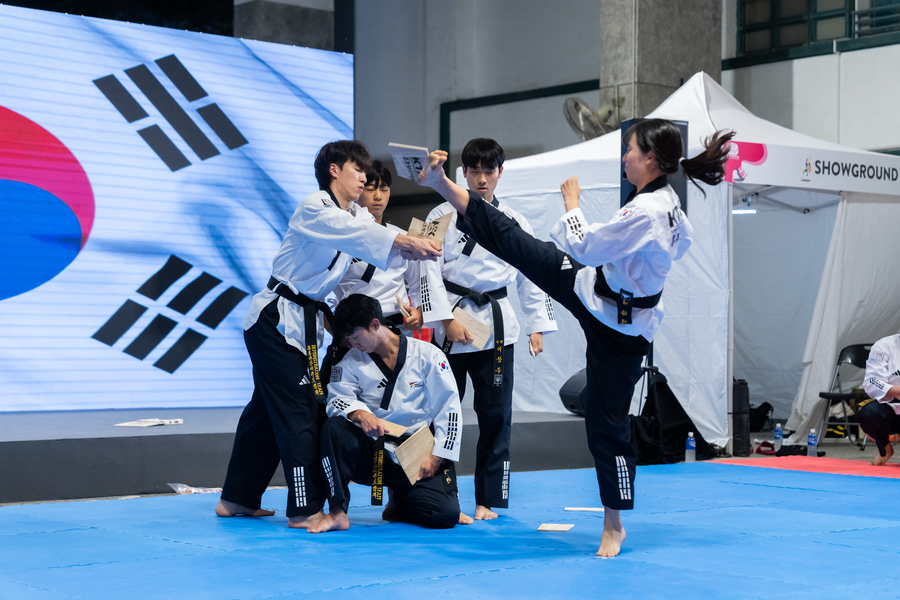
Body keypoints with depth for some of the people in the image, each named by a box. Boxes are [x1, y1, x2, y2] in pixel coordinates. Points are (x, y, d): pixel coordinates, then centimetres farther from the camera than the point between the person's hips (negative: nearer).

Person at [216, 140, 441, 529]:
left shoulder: (354, 215, 13)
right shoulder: (314, 209, -17)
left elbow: (387, 240, 0)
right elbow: (361, 235, -33)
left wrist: (420, 247, -18)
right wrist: (409, 243, -42)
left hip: (301, 321, 10)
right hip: (277, 319, -10)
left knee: (268, 409, 15)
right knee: (299, 413, -9)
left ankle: (236, 498, 25)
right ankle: (305, 509, -5)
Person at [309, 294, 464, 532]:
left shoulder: (427, 355, -5)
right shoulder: (353, 361, 4)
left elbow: (449, 409, -4)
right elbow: (338, 398, -7)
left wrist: (437, 457, -10)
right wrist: (358, 413, -30)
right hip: (373, 453, 1)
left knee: (446, 515, -20)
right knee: (334, 428, -28)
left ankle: (399, 500, 15)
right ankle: (337, 512, -19)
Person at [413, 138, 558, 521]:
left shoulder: (513, 223, 8)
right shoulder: (443, 216, 0)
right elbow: (429, 270, -5)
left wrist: (537, 326, 7)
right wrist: (447, 320, -12)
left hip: (496, 327, 2)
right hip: (451, 327, -2)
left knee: (496, 414, 2)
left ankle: (488, 500, 12)